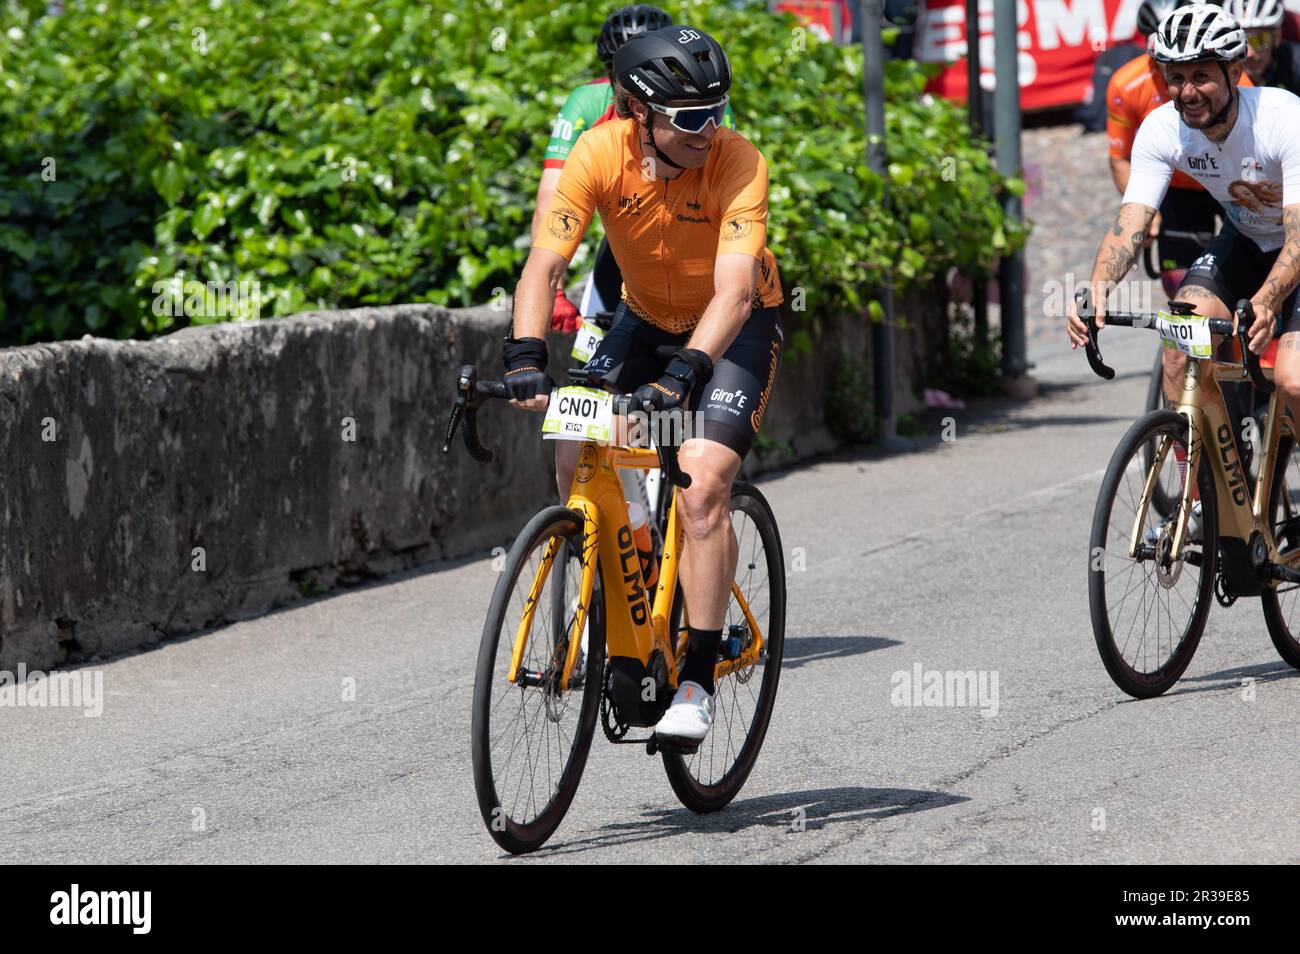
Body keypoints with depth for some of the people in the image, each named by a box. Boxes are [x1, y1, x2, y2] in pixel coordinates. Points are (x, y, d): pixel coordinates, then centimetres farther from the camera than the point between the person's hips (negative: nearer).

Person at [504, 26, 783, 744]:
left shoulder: (738, 163, -30)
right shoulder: (600, 154, -23)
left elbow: (733, 292, -38)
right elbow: (545, 263, -29)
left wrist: (686, 370, -52)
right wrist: (525, 356, -45)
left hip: (736, 326, -4)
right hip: (644, 316, 4)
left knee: (701, 488, -21)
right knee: (577, 463, -13)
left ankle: (696, 681, -13)